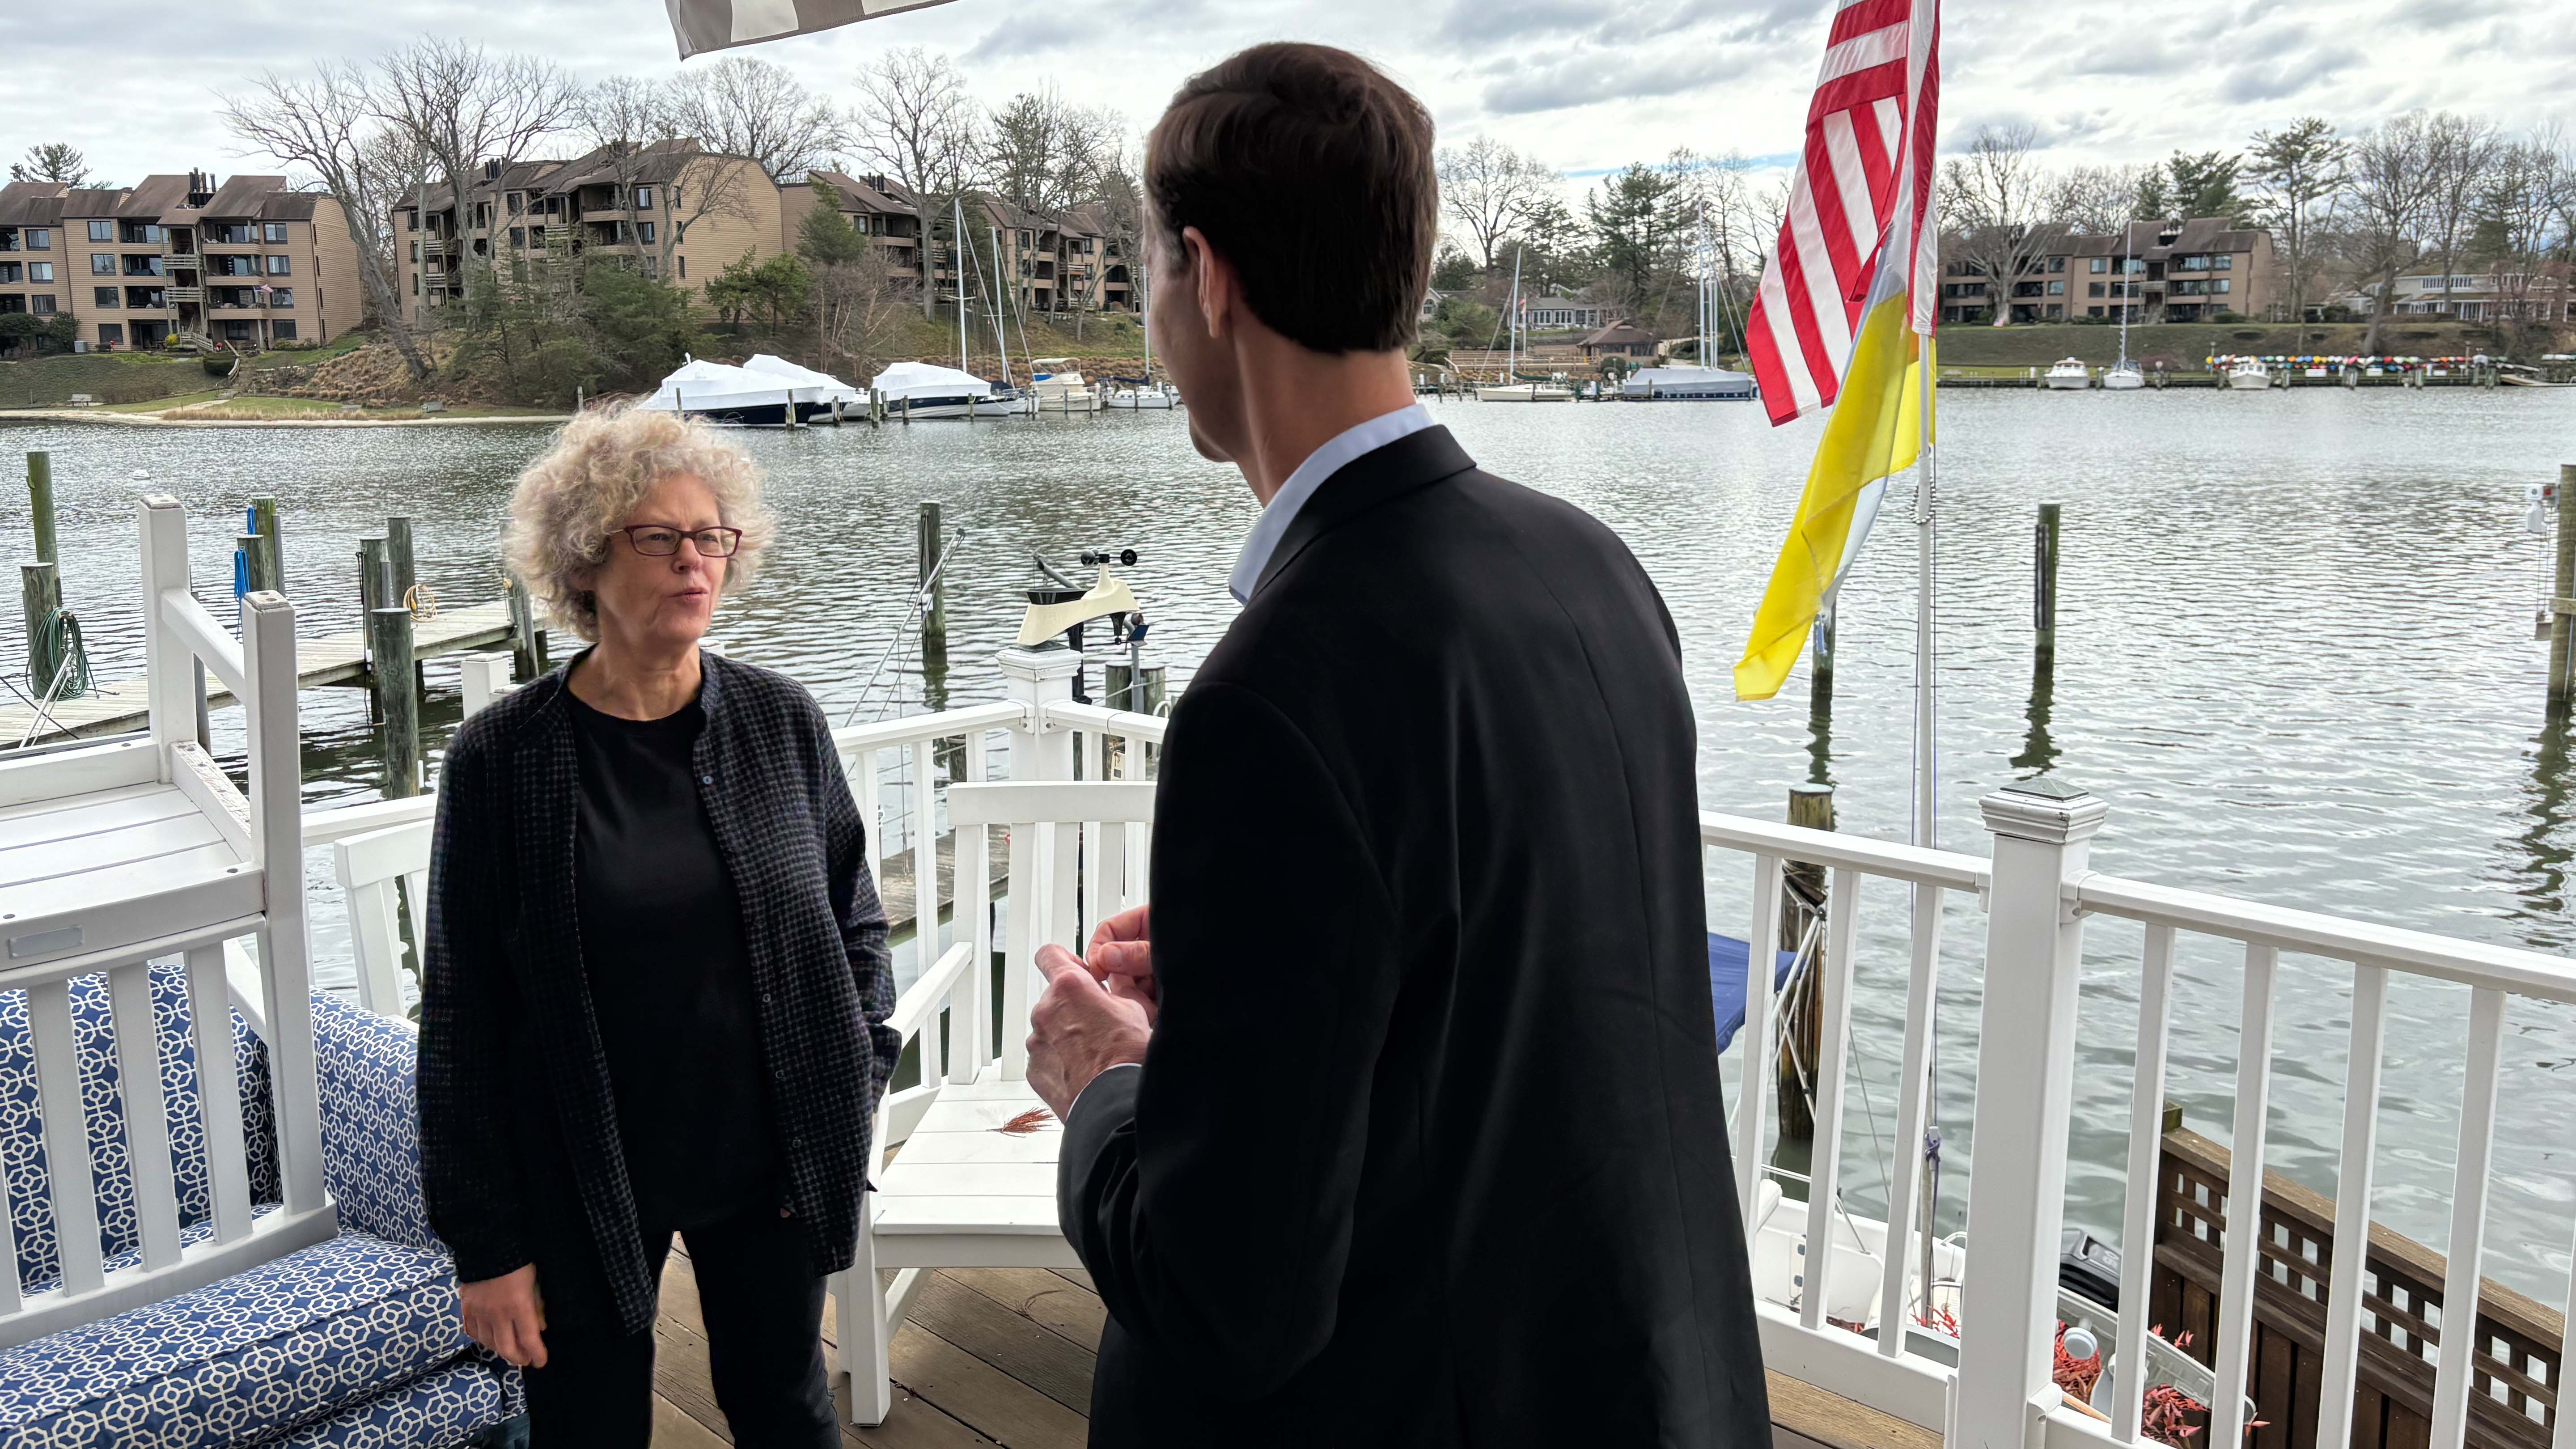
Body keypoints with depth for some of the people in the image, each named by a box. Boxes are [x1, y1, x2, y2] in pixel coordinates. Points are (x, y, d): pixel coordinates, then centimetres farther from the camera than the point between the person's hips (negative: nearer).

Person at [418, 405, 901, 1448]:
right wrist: (485, 1240, -6)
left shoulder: (781, 721, -4)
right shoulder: (503, 758, -11)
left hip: (771, 1165, 2)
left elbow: (854, 919, 6)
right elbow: (462, 1012, -7)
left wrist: (853, 1086, -3)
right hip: (585, 1184, -2)